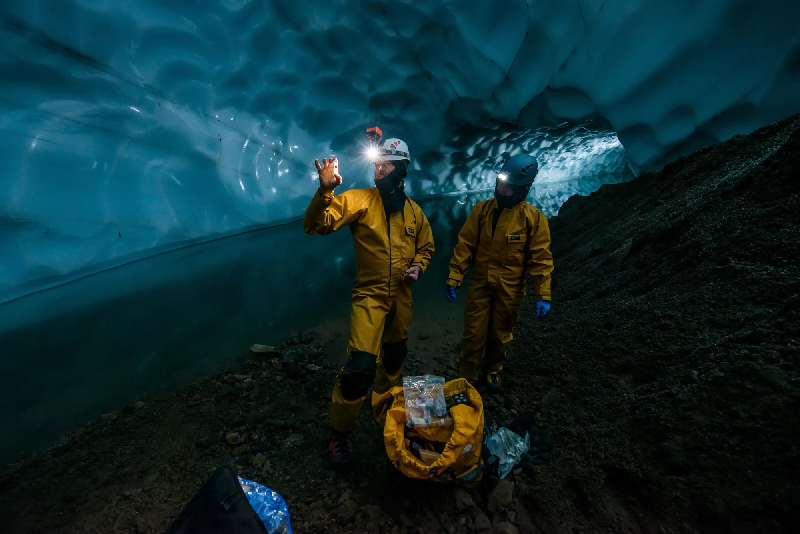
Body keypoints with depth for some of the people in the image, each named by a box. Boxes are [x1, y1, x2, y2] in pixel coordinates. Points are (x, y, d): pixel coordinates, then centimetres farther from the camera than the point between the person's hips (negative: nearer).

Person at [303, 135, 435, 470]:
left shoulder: (414, 212, 3)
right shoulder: (359, 200, -9)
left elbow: (426, 247, 15)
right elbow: (315, 225, -17)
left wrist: (417, 267, -4)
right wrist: (325, 191, -33)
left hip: (401, 297, 5)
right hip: (369, 295, -5)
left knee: (394, 356, 23)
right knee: (361, 368, -15)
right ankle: (339, 433, 13)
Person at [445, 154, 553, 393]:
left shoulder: (534, 218, -8)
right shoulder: (482, 209, -4)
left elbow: (540, 258, -6)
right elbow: (464, 245, -4)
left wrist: (543, 295, -9)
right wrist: (453, 278, -8)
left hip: (510, 289, 0)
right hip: (480, 284, 1)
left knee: (500, 335, 16)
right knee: (473, 334, 6)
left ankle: (492, 370, 43)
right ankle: (467, 378, 27)